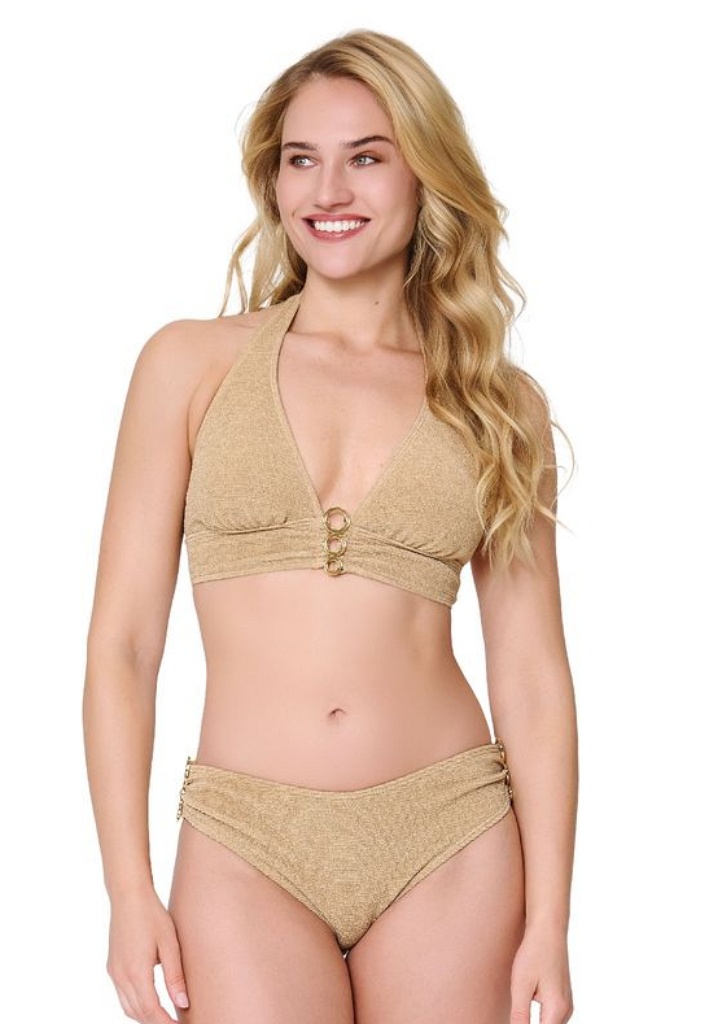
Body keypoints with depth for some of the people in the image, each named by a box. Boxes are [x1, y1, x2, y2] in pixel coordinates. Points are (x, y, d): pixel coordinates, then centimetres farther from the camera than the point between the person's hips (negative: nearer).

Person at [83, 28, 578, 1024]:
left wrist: (548, 922, -1)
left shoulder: (501, 402, 5)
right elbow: (121, 643, 1)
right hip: (247, 849, -1)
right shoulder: (192, 364, 3)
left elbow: (533, 678, 4)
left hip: (450, 841, 1)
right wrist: (129, 888, -5)